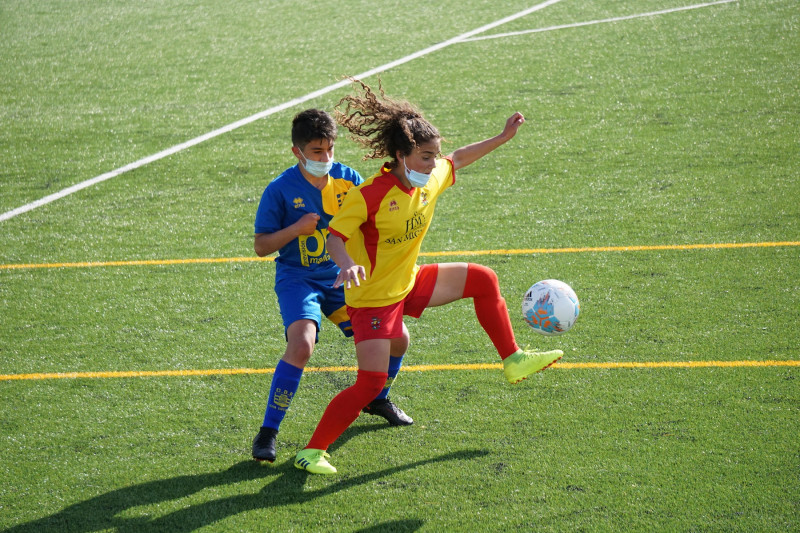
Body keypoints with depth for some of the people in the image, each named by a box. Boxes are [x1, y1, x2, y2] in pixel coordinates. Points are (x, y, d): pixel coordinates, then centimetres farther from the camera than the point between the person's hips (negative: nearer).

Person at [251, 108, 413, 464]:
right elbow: (261, 247, -8)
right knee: (301, 344, -31)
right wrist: (297, 228, -22)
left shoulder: (347, 178, -1)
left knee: (397, 338, 2)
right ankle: (267, 433, -22)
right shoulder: (280, 190, -12)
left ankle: (375, 398, 34)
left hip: (341, 277, 5)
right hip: (298, 278, -5)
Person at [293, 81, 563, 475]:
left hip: (409, 284, 8)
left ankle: (513, 361, 25)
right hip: (373, 298, -8)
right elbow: (334, 236, -26)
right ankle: (312, 451, -4)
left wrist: (503, 137, 16)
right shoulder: (370, 195, -27)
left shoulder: (431, 180, -4)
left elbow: (458, 159, 17)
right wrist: (348, 265, -47)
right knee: (371, 383, -14)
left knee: (482, 280, 11)